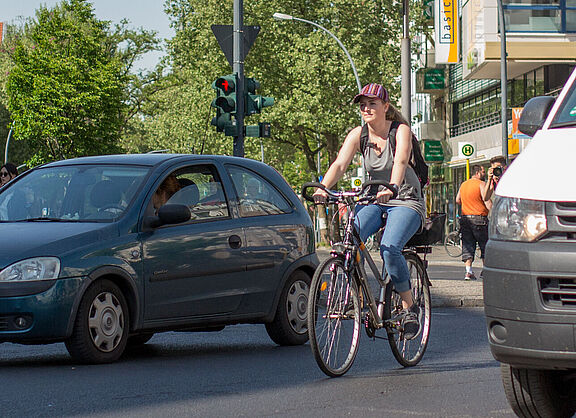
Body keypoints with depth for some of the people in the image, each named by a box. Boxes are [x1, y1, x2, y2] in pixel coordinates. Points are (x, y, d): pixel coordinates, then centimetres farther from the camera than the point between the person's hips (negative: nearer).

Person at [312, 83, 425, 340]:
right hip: (374, 200, 4)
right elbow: (340, 164, -14)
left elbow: (401, 161, -31)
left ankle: (409, 307, -12)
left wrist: (391, 188, -52)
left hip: (406, 201, -4)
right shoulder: (358, 134, -1)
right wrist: (322, 188, -34)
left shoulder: (401, 130, -12)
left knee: (389, 248, -30)